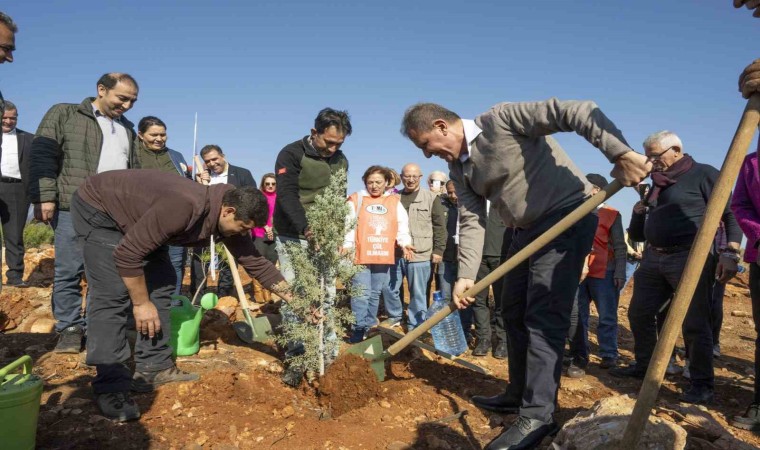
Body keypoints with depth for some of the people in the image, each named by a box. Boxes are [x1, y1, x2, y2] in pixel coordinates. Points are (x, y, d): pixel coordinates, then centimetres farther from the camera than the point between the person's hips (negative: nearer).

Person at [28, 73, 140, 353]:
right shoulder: (63, 114, 5)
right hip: (74, 209, -4)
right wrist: (44, 196, -12)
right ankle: (70, 328, 11)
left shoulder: (127, 129, 21)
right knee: (69, 271, 0)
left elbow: (133, 171, 26)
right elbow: (43, 155, -3)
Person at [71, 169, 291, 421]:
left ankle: (154, 369, 9)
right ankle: (110, 388, -11)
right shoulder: (183, 207, -38)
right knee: (113, 295, -17)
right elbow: (126, 254, -32)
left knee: (161, 283, 2)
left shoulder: (228, 222, -11)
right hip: (97, 207, -8)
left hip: (135, 216, 9)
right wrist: (141, 303, -20)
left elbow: (255, 262, -1)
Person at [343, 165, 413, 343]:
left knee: (375, 294, 13)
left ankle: (369, 329, 23)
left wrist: (405, 243, -6)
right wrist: (347, 246, -14)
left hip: (384, 257, 4)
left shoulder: (395, 202, 11)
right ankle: (358, 330, 1)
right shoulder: (356, 200, 1)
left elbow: (402, 226, 10)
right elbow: (348, 225, -3)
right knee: (361, 294, -8)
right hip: (360, 256, -4)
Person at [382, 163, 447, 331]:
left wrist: (438, 250, -7)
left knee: (418, 293, 3)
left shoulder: (431, 198, 1)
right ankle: (394, 316, 35)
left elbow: (440, 227, -1)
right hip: (395, 254, 4)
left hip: (420, 255, -4)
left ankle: (415, 327, 15)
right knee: (389, 288, 13)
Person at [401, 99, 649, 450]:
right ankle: (520, 394, 28)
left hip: (567, 219, -9)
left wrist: (620, 152, -34)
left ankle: (538, 415, -7)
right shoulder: (458, 168, 7)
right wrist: (466, 275, -7)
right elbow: (471, 221, 3)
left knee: (543, 317, -13)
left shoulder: (502, 119, -17)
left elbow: (579, 111, -24)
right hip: (526, 231, 9)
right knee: (514, 313, 13)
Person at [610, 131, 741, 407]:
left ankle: (702, 384, 8)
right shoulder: (658, 185, 19)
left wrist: (730, 252, -19)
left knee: (694, 323, -5)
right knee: (639, 313, 12)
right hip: (654, 259, 8)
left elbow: (731, 214, -9)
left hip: (690, 259, -8)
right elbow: (637, 234, 22)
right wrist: (641, 205, 6)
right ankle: (644, 366, 28)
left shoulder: (703, 174, -3)